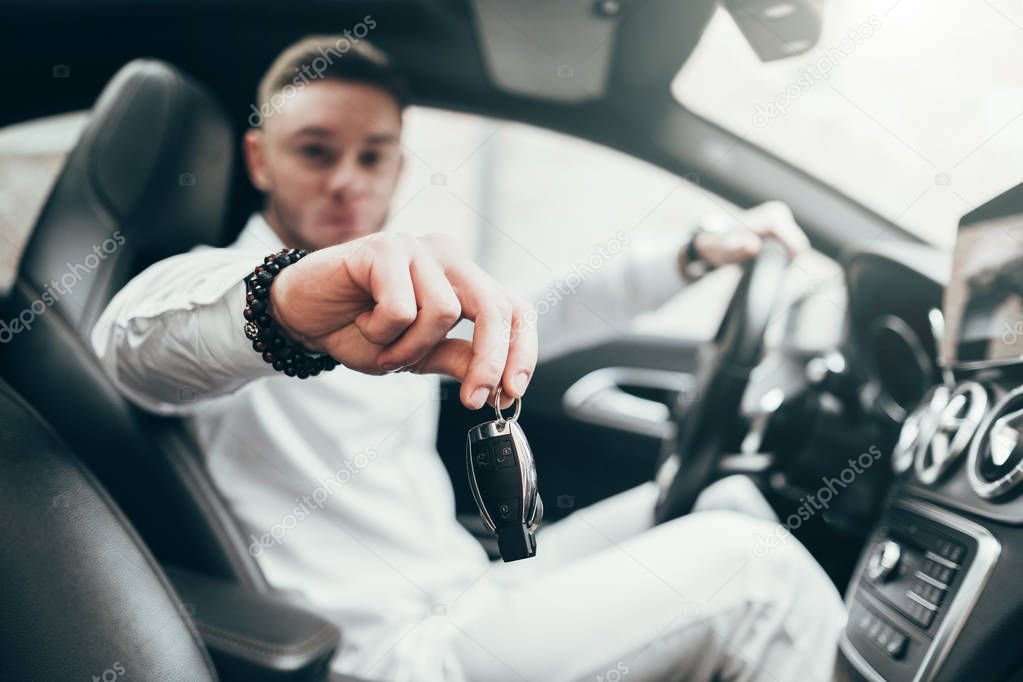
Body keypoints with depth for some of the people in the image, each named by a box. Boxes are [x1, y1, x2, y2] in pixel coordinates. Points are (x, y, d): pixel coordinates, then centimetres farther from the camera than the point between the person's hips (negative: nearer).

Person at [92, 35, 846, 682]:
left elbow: (537, 311, 23)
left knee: (729, 500, 10)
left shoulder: (403, 301, 16)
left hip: (469, 588, 9)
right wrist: (283, 300, -57)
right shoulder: (219, 279, -10)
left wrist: (696, 252, 14)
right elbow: (137, 343, -33)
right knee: (754, 569, -19)